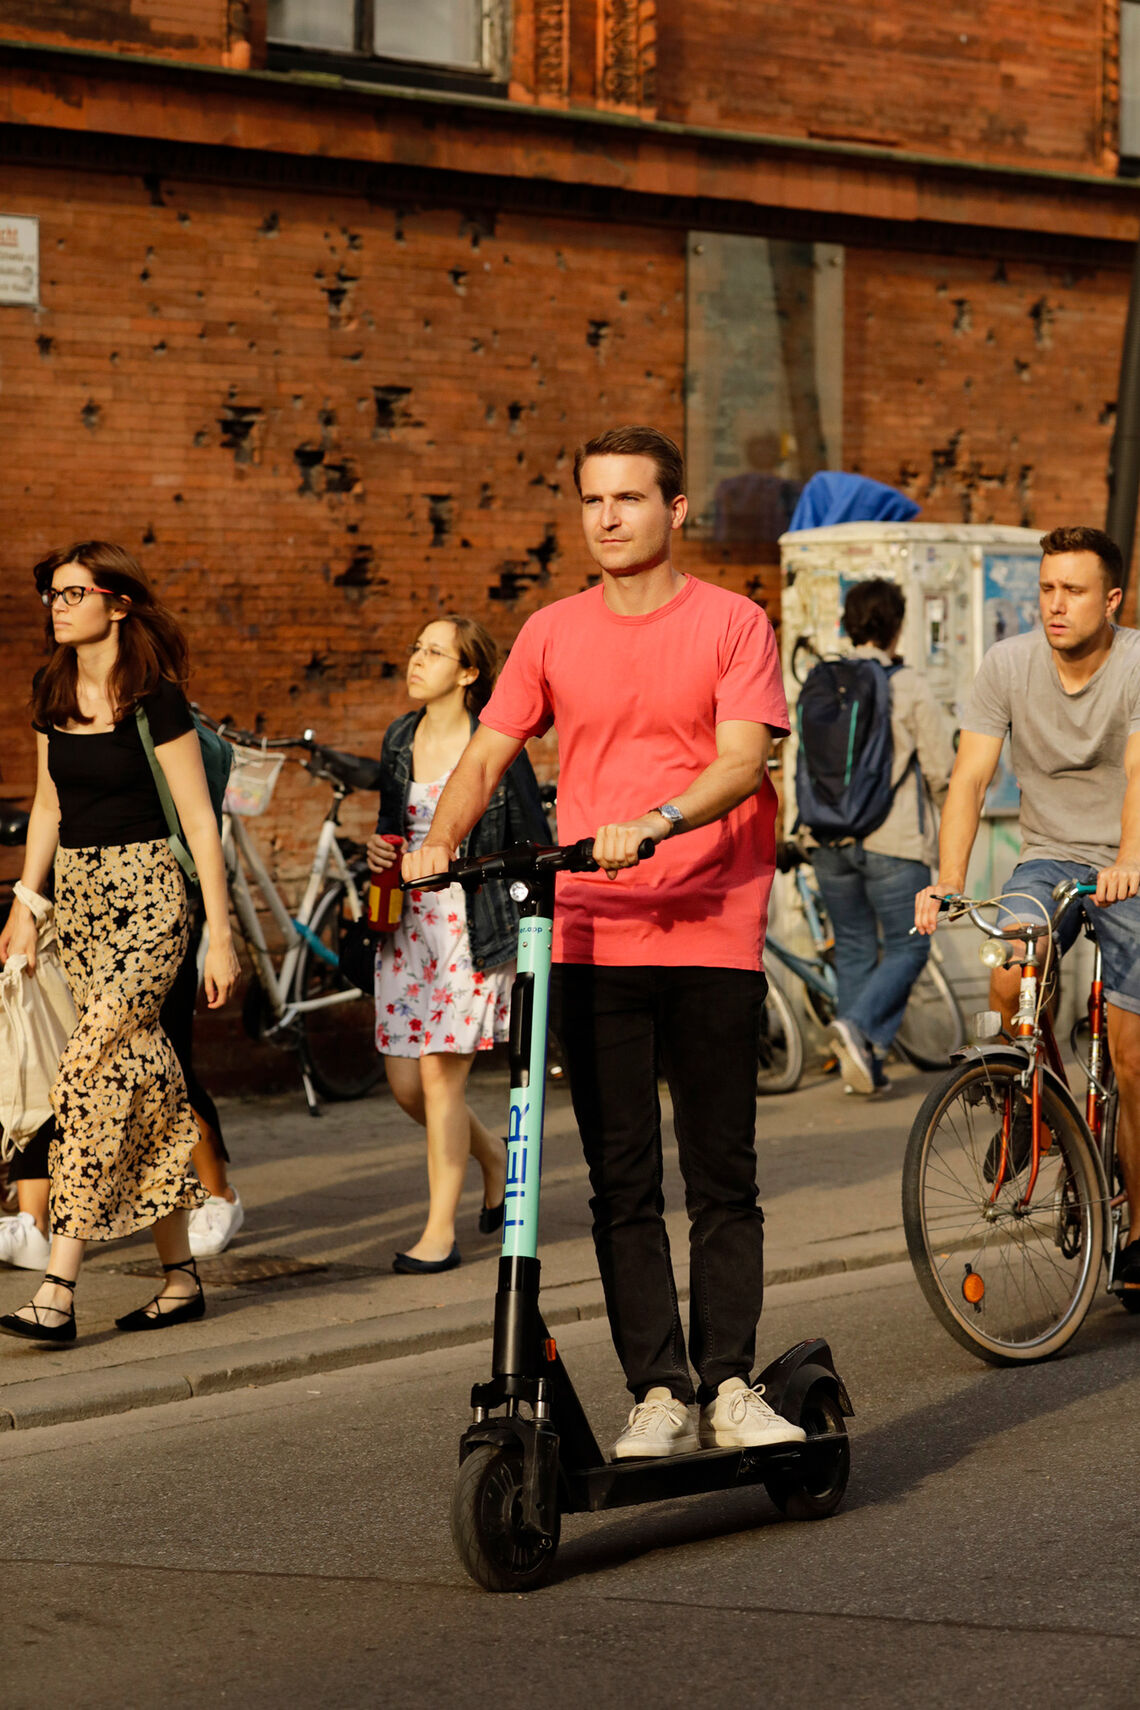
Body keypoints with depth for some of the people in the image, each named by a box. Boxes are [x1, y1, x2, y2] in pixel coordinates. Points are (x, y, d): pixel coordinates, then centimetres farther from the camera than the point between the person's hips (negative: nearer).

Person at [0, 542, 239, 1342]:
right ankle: (181, 1275, 16)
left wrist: (220, 936, -11)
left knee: (93, 1074, -15)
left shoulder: (155, 700, -11)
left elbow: (200, 823, -10)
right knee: (141, 1075, 9)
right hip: (77, 894, 7)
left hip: (146, 895, -7)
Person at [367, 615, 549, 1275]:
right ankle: (492, 1153, 33)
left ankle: (441, 1231, 3)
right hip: (407, 921, 6)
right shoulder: (400, 740, 10)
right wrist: (378, 850, 1)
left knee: (441, 1072, -8)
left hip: (474, 926, -6)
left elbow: (534, 843, -3)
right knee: (405, 1082, 4)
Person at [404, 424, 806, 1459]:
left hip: (713, 934, -2)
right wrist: (439, 843, -8)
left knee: (723, 1177, 2)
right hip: (594, 937, 2)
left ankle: (728, 1385, 10)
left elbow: (742, 760, -10)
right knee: (622, 1183, 2)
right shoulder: (553, 634, 12)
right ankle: (657, 1394, 6)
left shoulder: (732, 624, 2)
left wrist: (654, 823, -27)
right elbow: (487, 757, 11)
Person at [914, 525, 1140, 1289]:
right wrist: (948, 881, -25)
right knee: (1010, 974, -28)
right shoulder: (1009, 663, -6)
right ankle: (1029, 1105, 3)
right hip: (1049, 855, 2)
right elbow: (971, 778, -11)